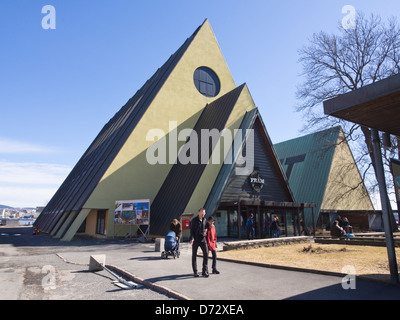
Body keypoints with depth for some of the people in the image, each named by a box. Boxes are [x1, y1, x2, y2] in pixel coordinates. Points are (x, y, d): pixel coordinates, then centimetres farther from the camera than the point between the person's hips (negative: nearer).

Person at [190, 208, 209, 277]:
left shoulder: (204, 220, 8)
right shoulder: (194, 220, -6)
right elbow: (191, 230, -8)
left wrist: (205, 231, 6)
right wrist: (192, 238, -19)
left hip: (202, 239, 3)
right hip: (195, 240, -3)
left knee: (206, 253, -10)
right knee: (194, 255, 5)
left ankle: (205, 271, -2)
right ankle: (195, 272, 17)